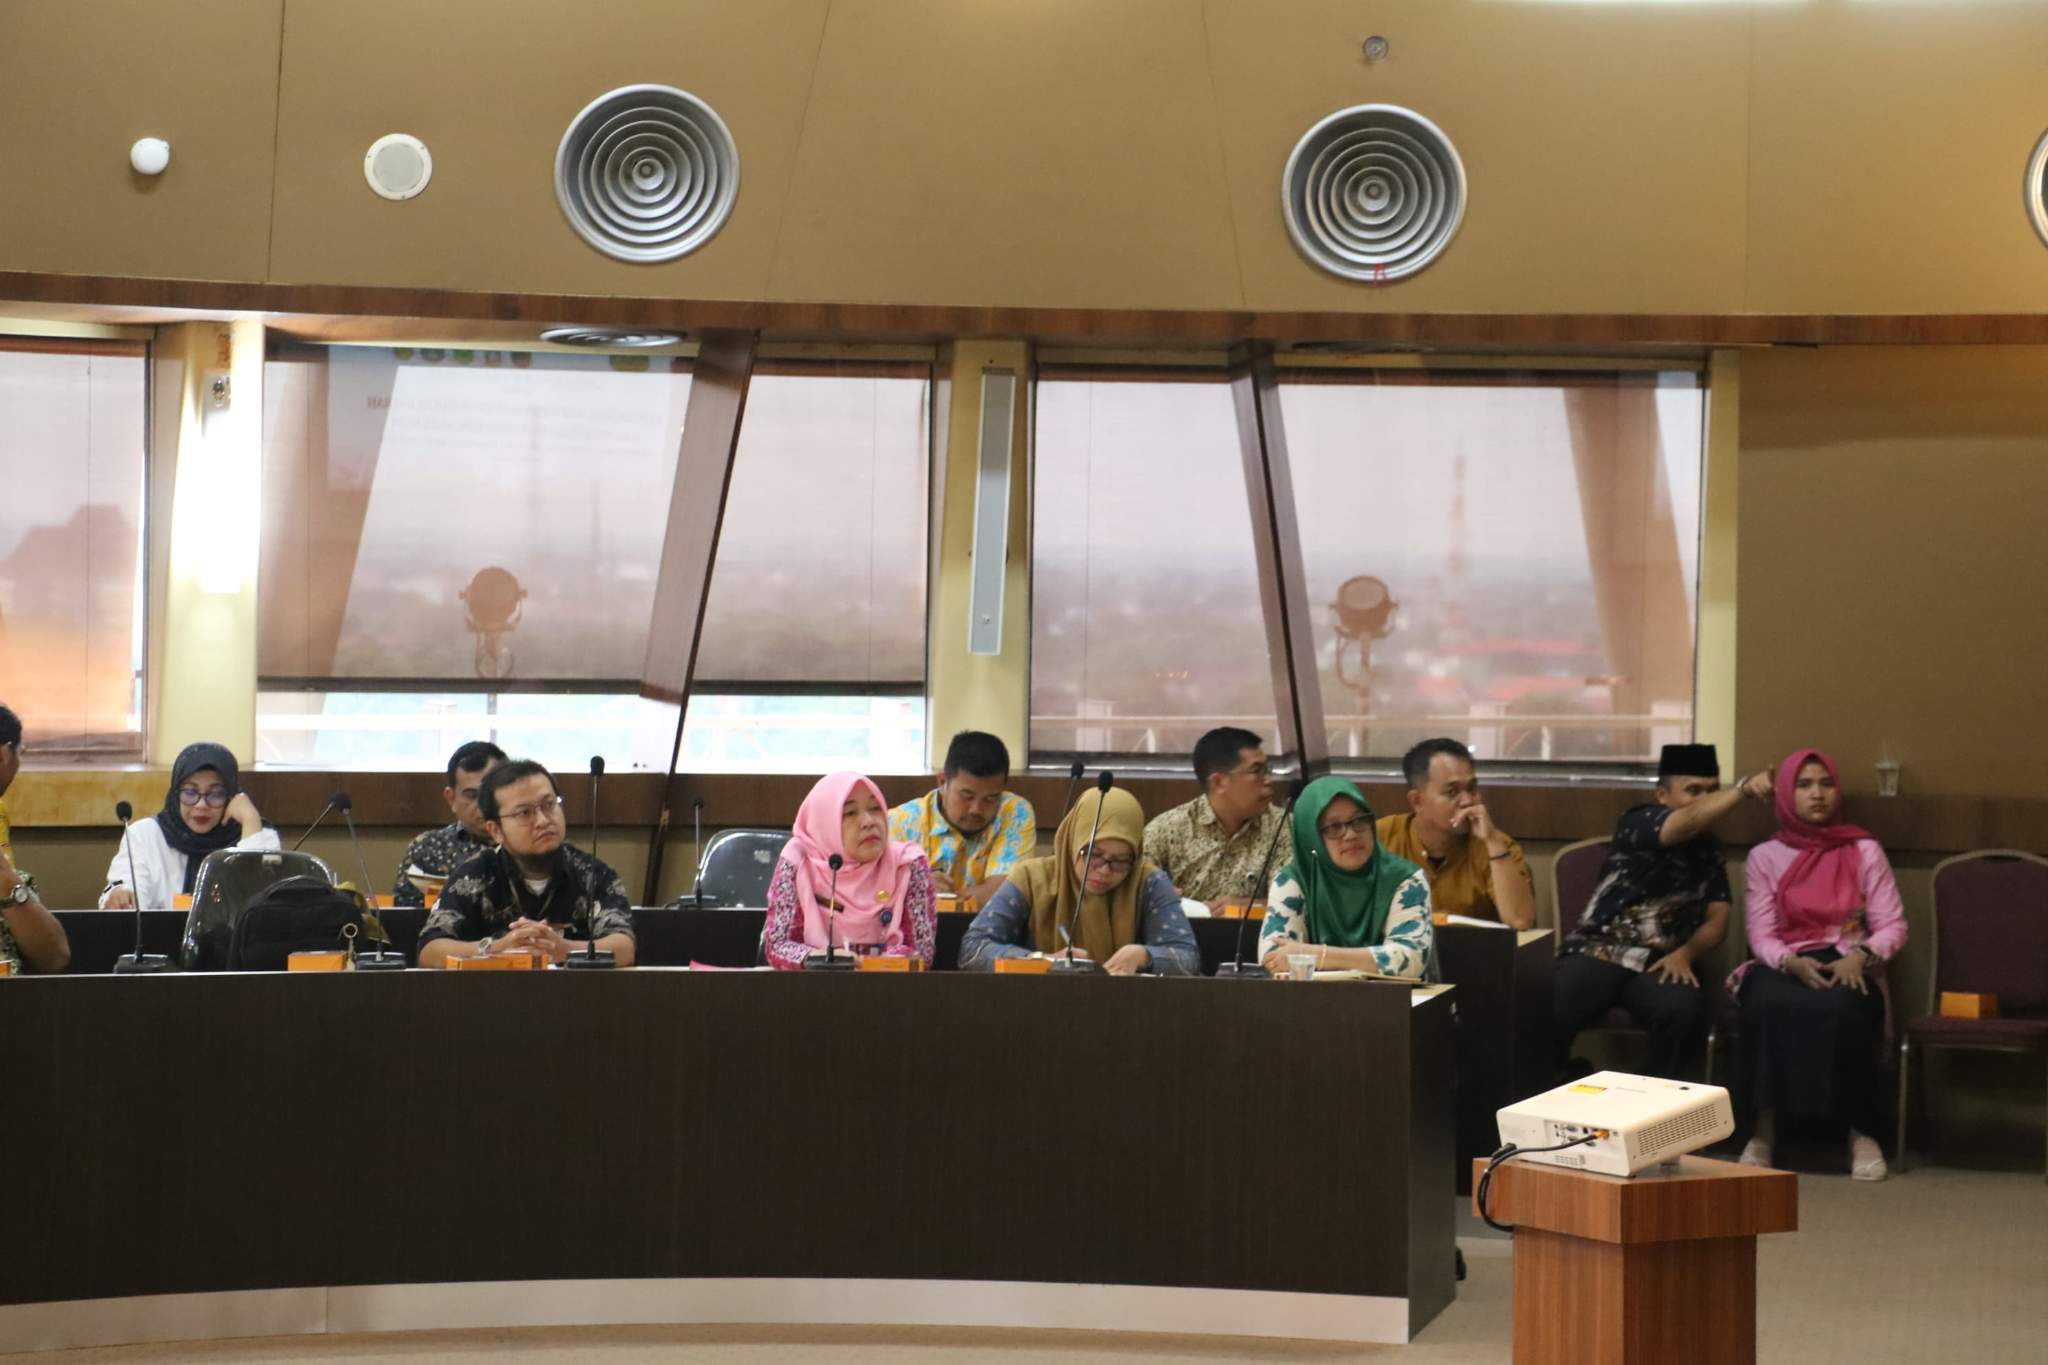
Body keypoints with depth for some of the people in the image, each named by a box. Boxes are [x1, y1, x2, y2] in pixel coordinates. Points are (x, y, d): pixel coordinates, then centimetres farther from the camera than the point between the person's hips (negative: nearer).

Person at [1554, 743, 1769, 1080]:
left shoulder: (1709, 852, 17)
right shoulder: (1639, 822, -1)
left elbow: (1717, 919, 11)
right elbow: (1690, 823, -22)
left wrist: (1684, 954, -10)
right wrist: (1745, 789, -38)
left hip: (1660, 964, 4)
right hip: (1598, 950, -4)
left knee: (1685, 1008, -32)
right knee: (1548, 1013, -33)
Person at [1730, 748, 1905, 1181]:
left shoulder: (1864, 851, 9)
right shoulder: (1765, 856, 10)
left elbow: (1893, 926, 2)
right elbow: (1761, 937, 3)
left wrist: (1860, 956, -18)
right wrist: (1792, 963, -19)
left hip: (1847, 967, 0)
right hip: (1784, 966, 1)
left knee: (1841, 1008, -38)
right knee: (1771, 1004, -38)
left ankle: (1859, 1131, -26)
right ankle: (1764, 1129, -30)